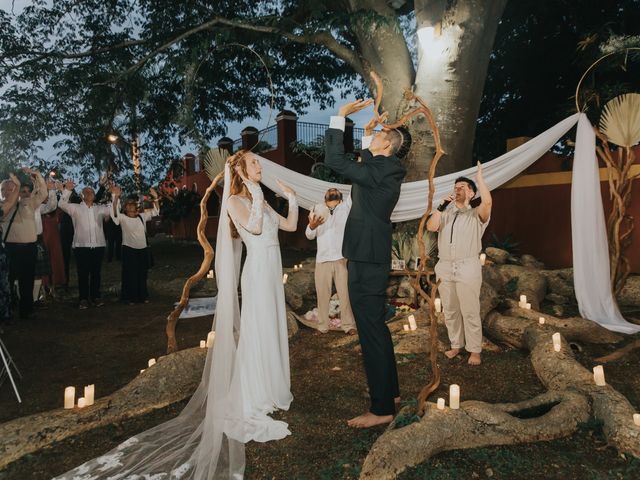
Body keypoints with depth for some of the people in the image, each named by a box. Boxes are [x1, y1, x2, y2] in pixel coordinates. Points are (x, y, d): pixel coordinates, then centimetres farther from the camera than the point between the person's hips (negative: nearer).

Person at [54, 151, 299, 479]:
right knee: (256, 334, -4)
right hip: (257, 272, -8)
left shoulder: (260, 201, 16)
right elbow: (254, 227, -24)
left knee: (272, 331, 14)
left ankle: (267, 391, 29)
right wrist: (256, 195, -18)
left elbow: (290, 225, 18)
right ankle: (249, 406, 5)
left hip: (273, 271, 8)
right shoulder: (235, 200, -8)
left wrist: (292, 198, 10)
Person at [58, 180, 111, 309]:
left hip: (98, 246, 2)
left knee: (96, 273, 9)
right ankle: (83, 298, 10)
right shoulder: (75, 208, 7)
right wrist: (68, 190, -15)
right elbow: (62, 204, -6)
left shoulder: (101, 209, 14)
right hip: (81, 246, -2)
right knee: (83, 273, 2)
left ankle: (96, 296, 20)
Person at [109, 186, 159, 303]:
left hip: (143, 250, 4)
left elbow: (155, 211, 7)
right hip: (129, 250, -4)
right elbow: (114, 212, -21)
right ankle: (129, 297, 10)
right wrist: (116, 197, -35)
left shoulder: (142, 217, 9)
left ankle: (142, 296, 22)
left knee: (142, 274, 11)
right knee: (130, 275, -1)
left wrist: (155, 198, -8)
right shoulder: (122, 218, -3)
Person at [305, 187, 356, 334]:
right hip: (322, 260, 1)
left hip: (342, 259, -1)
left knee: (345, 294, -2)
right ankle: (322, 327, 10)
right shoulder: (318, 212, 16)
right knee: (322, 295, 3)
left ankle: (348, 325, 5)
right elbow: (309, 235, 5)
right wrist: (312, 225, -19)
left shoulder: (345, 208, 14)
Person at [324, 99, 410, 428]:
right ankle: (389, 390, 33)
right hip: (372, 259, 10)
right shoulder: (385, 171, 14)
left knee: (371, 330, -4)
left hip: (366, 262, -10)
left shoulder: (380, 171, -14)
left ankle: (381, 409, 6)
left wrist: (341, 116, -9)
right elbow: (362, 164, 34)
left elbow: (335, 161, -18)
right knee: (376, 327, 19)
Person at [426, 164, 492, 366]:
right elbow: (431, 227, -2)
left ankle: (475, 350, 9)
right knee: (450, 311, 11)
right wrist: (442, 206, -3)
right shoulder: (445, 213, 15)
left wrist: (479, 176, -10)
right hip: (445, 268, 5)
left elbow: (487, 201, -19)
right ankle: (456, 345, 24)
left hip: (468, 268, -4)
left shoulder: (476, 215, 3)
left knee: (470, 312, -1)